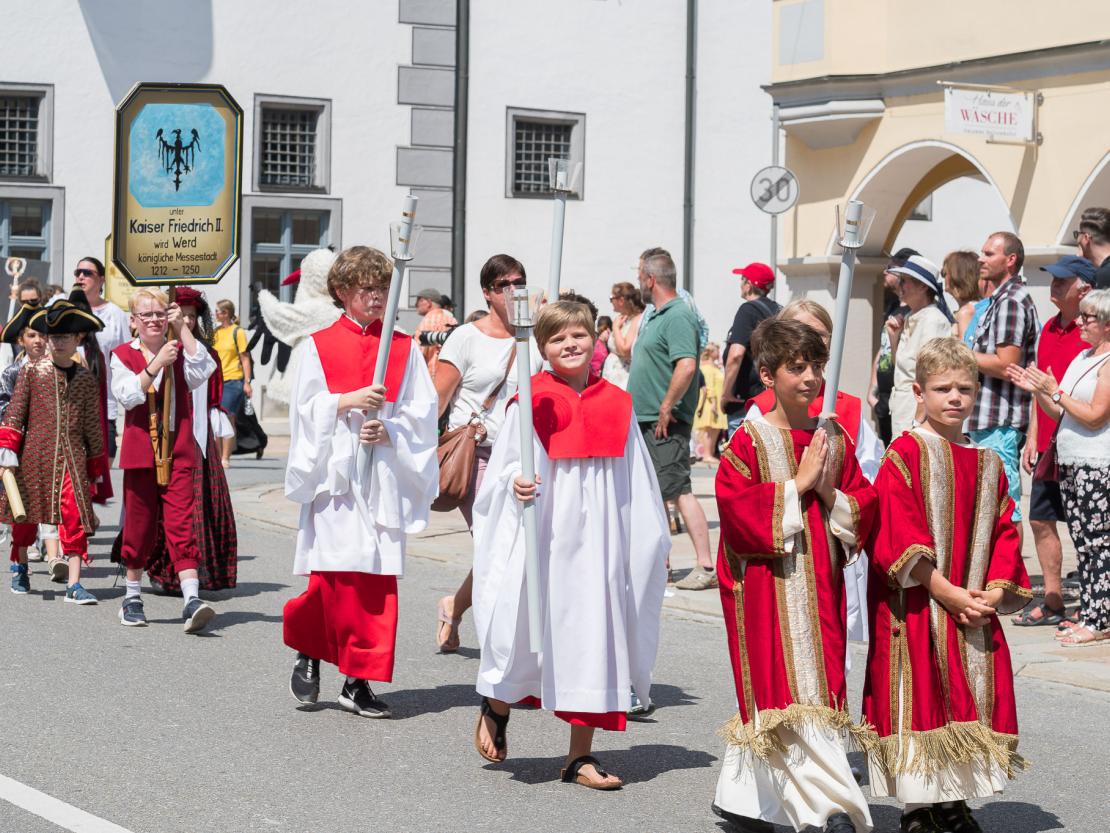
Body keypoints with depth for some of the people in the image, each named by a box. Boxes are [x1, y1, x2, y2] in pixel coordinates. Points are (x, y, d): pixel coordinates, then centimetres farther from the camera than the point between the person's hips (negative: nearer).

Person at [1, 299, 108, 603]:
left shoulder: (85, 379, 7)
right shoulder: (31, 371, 2)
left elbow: (93, 424, 11)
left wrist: (97, 465, 13)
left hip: (72, 457, 1)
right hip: (35, 454, -1)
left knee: (75, 514, -10)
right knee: (26, 513, 10)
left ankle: (74, 584, -11)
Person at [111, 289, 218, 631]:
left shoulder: (179, 351, 7)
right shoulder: (122, 355, 4)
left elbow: (202, 371, -14)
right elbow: (127, 395, -12)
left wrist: (182, 328, -13)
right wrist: (157, 363, -19)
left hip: (178, 453, 0)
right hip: (140, 453, 0)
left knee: (181, 525, -10)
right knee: (139, 526, 9)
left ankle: (192, 600, -19)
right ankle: (132, 597, 25)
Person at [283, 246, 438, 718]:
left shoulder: (404, 348, 9)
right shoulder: (321, 346, 5)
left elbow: (423, 411, 5)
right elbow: (305, 408, 1)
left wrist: (390, 431, -12)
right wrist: (347, 401, -14)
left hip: (384, 474, 2)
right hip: (335, 473, -2)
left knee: (378, 579, -2)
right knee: (335, 570, -8)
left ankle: (358, 682, 4)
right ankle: (308, 652, 19)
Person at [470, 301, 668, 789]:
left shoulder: (616, 404, 7)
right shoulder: (530, 403, -2)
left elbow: (636, 485, 13)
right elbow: (504, 465, 2)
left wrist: (650, 543, 12)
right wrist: (515, 482, -20)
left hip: (597, 539, 3)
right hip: (541, 537, -3)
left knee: (592, 631, 2)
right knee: (526, 628, -3)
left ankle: (581, 758, 10)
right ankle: (496, 708, 30)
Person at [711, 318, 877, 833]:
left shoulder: (833, 440, 11)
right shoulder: (749, 442, -5)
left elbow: (863, 509, 10)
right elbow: (737, 505, -16)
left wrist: (830, 493, -9)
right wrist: (798, 484, -15)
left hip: (820, 584, 6)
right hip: (768, 582, -6)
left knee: (767, 698, 11)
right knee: (790, 693, -11)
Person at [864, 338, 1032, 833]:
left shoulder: (988, 464, 12)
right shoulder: (905, 454, -6)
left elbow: (1003, 533, 10)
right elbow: (899, 534, -13)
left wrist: (994, 593, -6)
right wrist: (946, 592, -17)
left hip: (974, 609, 5)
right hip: (916, 608, -5)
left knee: (969, 699, 7)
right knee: (918, 699, -5)